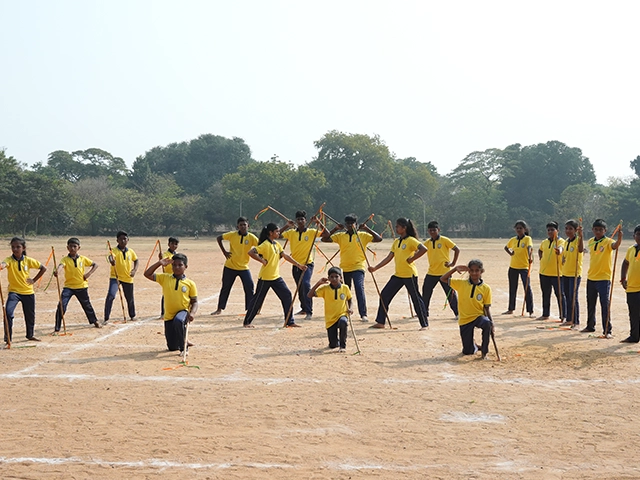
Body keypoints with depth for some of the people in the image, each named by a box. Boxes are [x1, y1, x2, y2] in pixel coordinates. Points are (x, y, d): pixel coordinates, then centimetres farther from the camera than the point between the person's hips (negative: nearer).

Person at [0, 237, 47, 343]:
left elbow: (43, 268, 5)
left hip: (28, 292, 2)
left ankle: (30, 335, 39)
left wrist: (34, 280, -1)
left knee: (30, 315, 15)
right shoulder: (9, 260, -13)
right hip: (14, 291, -2)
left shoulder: (28, 260, -6)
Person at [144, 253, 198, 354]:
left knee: (178, 321, -41)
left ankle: (183, 347, -20)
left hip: (183, 312, -3)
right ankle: (183, 341, 41)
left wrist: (192, 313, -18)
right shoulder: (165, 278, 3)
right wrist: (159, 263, -11)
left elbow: (194, 302, 2)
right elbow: (147, 274, -1)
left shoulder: (190, 283, -1)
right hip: (169, 316, 3)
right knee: (172, 347, 4)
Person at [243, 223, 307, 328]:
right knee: (258, 299, 1)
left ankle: (290, 321, 7)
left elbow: (285, 256, 9)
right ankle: (247, 322, 15)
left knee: (287, 295, 1)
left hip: (276, 277, 8)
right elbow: (251, 252, -24)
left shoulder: (277, 244, 10)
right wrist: (262, 261, -19)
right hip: (265, 278, -8)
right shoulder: (265, 244, -16)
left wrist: (299, 265, 5)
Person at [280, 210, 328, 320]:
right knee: (299, 287, 16)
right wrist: (287, 226, -11)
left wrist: (318, 223, -21)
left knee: (306, 284, -23)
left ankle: (309, 311, -19)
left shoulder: (311, 232, -3)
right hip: (296, 264, 4)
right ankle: (304, 308, 35)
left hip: (307, 263, -4)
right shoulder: (291, 233, 5)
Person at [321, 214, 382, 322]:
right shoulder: (340, 236, 7)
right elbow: (325, 239, 2)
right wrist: (335, 229, -6)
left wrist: (366, 228, -12)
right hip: (345, 268, 4)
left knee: (359, 288, -19)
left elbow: (379, 239, -7)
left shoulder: (363, 235, 2)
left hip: (358, 267, -4)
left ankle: (363, 314, -19)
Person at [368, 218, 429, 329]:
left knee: (416, 298, -1)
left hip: (410, 275, -8)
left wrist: (411, 259, -21)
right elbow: (389, 258, 12)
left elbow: (423, 249, -26)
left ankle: (425, 324, 9)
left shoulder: (411, 240, -11)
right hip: (398, 275, 8)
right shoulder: (396, 242, 12)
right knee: (384, 295, 4)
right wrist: (375, 268, 5)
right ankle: (380, 322, 10)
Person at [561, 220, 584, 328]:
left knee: (573, 298, -8)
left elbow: (581, 249, -35)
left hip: (575, 273, -8)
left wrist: (580, 236, -46)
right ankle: (569, 319, 23)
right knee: (567, 297, 14)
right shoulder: (566, 241, 11)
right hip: (565, 273, 8)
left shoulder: (577, 240, -12)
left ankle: (576, 322, -3)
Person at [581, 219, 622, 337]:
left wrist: (619, 237, -53)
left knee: (605, 305, -7)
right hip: (591, 277, 6)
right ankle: (590, 326, 32)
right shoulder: (590, 241, 7)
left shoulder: (608, 241, -12)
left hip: (603, 278, -6)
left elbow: (615, 245, -37)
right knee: (590, 304, 17)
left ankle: (607, 330, -3)